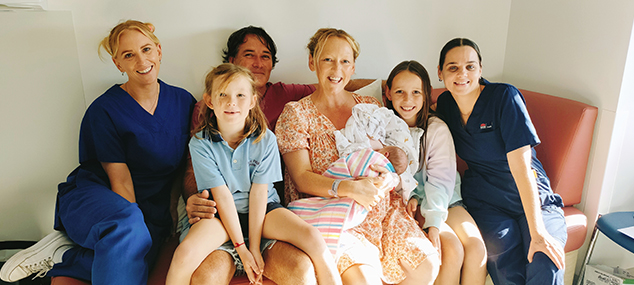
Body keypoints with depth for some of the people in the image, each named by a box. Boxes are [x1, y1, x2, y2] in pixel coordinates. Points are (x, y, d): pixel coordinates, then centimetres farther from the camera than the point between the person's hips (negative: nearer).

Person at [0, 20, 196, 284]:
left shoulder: (183, 101, 4)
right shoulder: (105, 110, -8)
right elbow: (120, 180, -11)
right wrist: (134, 229, -19)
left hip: (152, 212, 4)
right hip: (92, 196, -3)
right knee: (126, 224, -40)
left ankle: (62, 254, -2)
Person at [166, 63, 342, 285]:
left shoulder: (265, 139, -9)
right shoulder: (200, 144, -11)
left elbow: (258, 193, -12)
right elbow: (222, 196, -14)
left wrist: (254, 247, -13)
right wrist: (241, 248, -14)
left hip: (263, 208, 1)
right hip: (223, 213, 0)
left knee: (314, 240, -20)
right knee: (185, 254, -28)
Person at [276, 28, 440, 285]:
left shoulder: (370, 106, 15)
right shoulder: (295, 114, 2)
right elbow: (302, 178, -7)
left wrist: (387, 177, -13)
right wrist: (349, 188, -22)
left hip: (381, 209, 4)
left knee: (426, 263, -16)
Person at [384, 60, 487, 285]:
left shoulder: (437, 129, -4)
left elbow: (441, 179, -10)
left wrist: (433, 220, -23)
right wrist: (409, 196, -19)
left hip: (444, 199, 2)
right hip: (407, 202, -2)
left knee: (477, 248, -20)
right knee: (452, 250, -22)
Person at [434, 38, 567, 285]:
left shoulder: (504, 97, -13)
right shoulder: (445, 104, 1)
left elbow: (521, 165, -19)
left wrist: (538, 232, -22)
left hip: (534, 199, -2)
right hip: (485, 202, 2)